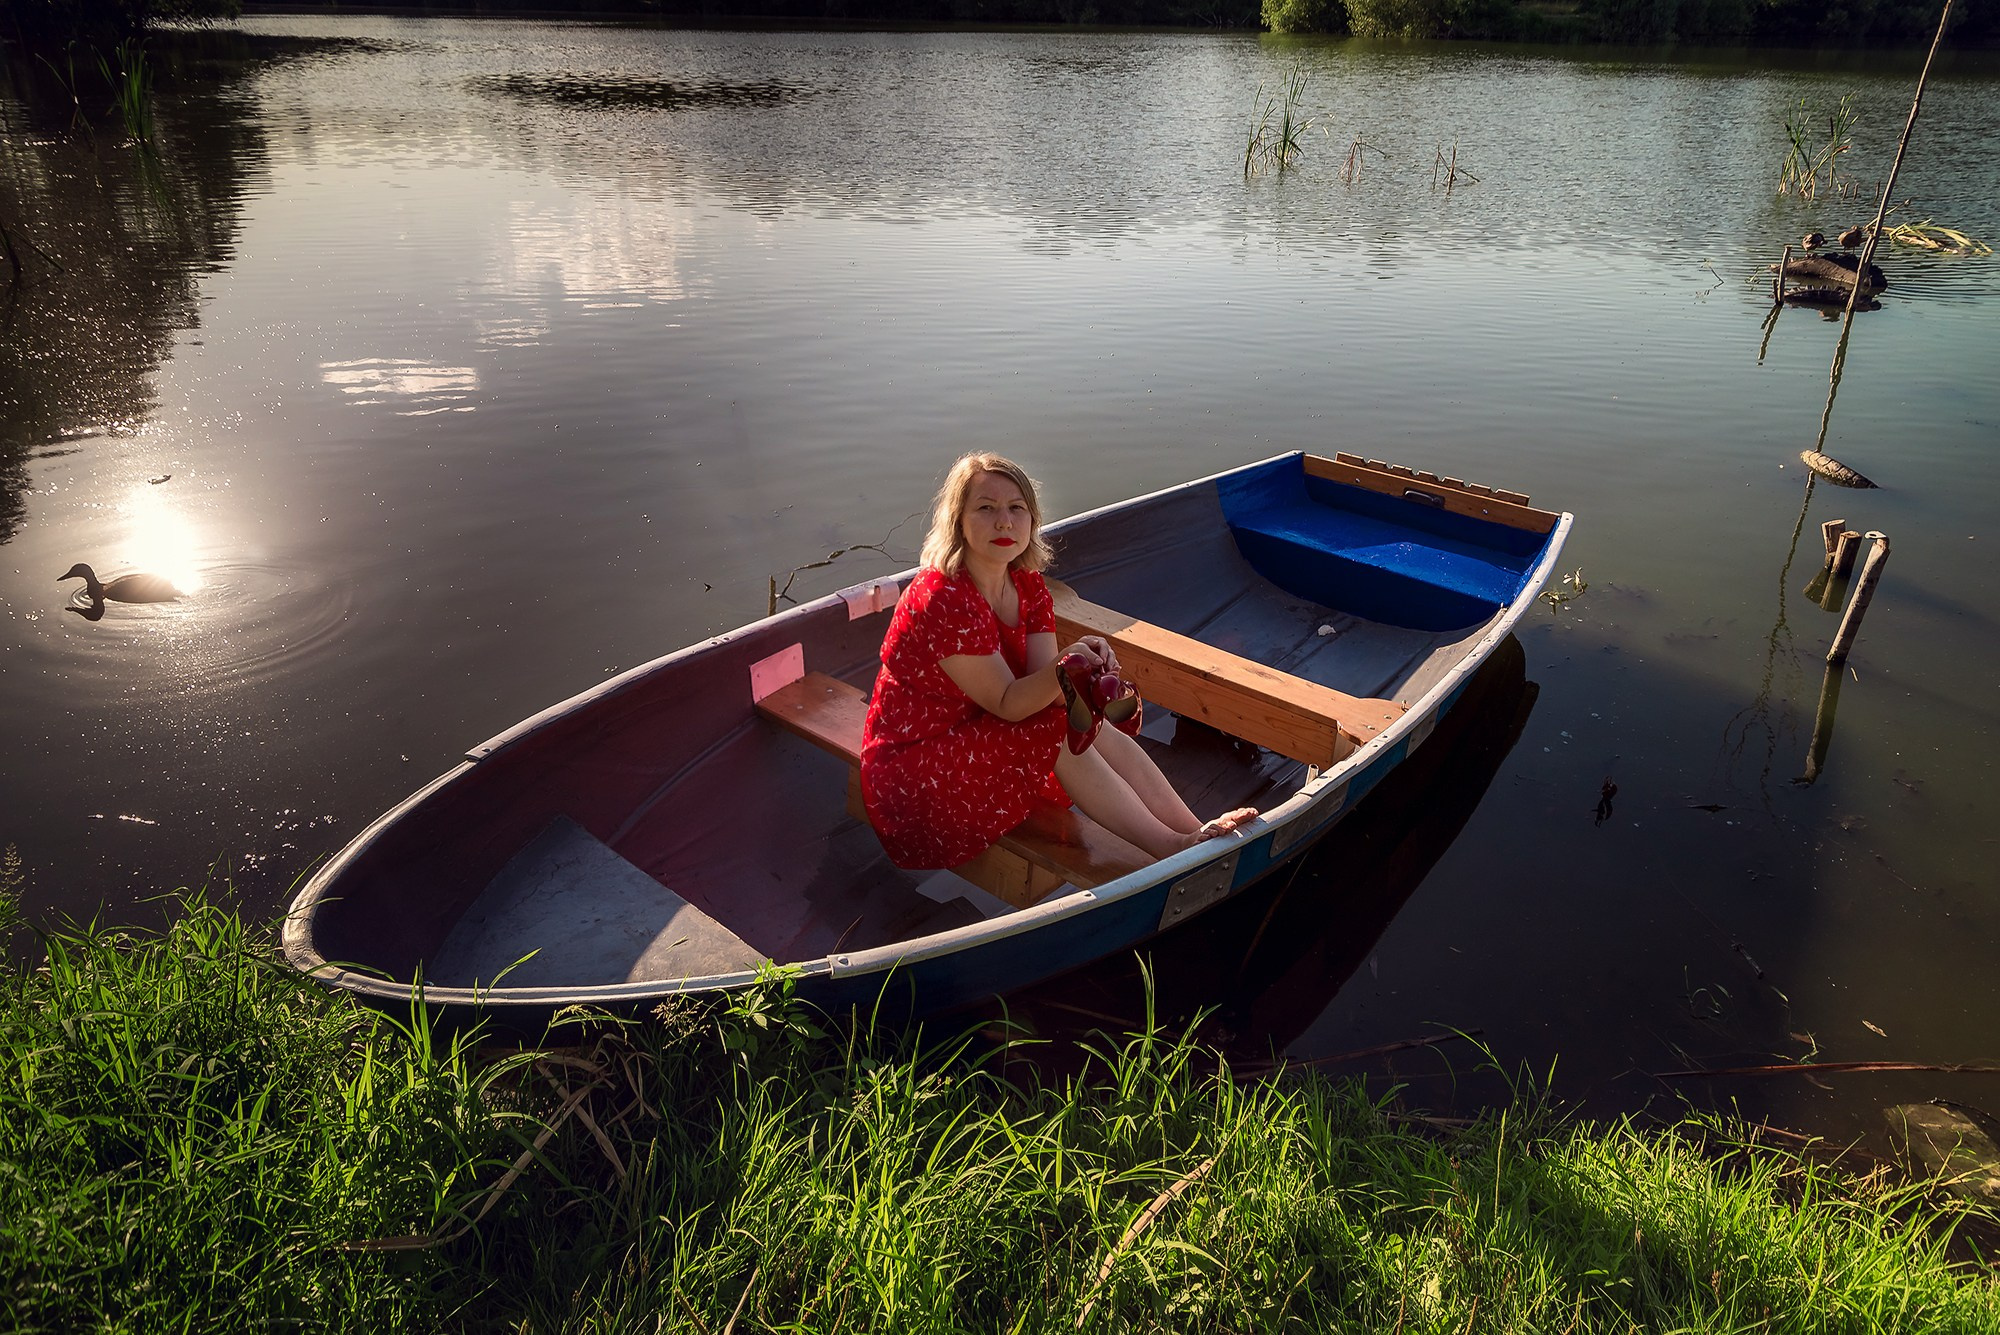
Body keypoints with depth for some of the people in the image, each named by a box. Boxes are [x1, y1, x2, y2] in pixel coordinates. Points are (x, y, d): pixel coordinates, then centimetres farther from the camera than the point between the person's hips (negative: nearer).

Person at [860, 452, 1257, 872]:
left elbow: (1043, 690, -10)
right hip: (909, 768, -8)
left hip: (978, 735, 8)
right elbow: (1006, 703, -25)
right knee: (1062, 735, -22)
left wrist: (1089, 667, -32)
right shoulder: (943, 600, -26)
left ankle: (1196, 830, -11)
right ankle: (1175, 849, -15)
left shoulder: (1028, 586, 0)